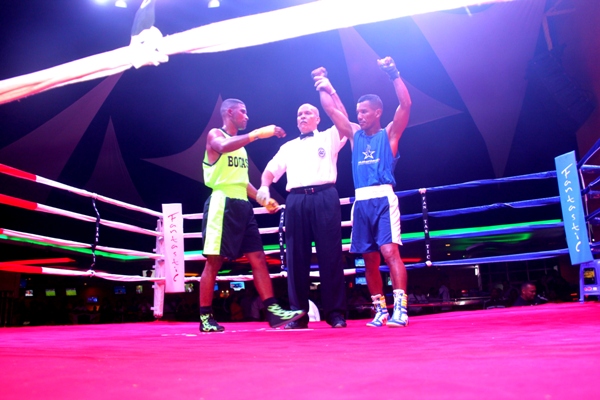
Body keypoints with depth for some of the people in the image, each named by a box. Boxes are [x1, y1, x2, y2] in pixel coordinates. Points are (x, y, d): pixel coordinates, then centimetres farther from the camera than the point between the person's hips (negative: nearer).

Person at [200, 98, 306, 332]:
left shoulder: (241, 144, 23)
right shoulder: (215, 135, -1)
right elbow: (224, 147, -27)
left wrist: (262, 199, 15)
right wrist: (258, 133, -30)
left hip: (242, 206, 8)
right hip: (222, 203, -8)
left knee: (258, 258, 1)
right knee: (214, 261, -4)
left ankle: (273, 311, 0)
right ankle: (205, 317, 5)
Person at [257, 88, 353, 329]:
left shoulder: (328, 137, 15)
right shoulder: (288, 147, 25)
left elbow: (346, 127, -5)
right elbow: (271, 170, 17)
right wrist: (264, 187, -4)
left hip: (324, 197, -3)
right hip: (296, 201, 4)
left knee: (330, 255, -5)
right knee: (297, 257, 1)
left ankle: (336, 312, 0)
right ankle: (298, 314, 6)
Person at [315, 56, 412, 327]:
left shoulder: (389, 133, 6)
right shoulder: (355, 135, 18)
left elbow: (406, 104, -6)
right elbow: (332, 109, 20)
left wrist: (393, 75, -12)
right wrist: (323, 86, 14)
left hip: (383, 198, -5)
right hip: (361, 202, 5)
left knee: (389, 251, -15)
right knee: (369, 258, 5)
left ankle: (400, 308, -15)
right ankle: (381, 311, 13)